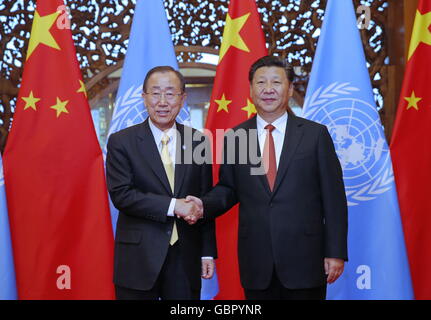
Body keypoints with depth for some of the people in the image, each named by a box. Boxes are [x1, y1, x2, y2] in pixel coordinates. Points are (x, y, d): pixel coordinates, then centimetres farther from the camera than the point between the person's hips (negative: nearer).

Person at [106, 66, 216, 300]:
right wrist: (172, 205, -17)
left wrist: (208, 253, 6)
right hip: (138, 259, -2)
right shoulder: (121, 142, -2)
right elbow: (120, 194, -11)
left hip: (186, 258, 2)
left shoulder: (198, 142, 5)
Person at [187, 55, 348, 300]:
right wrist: (204, 205, -8)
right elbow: (228, 188, 12)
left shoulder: (316, 134, 0)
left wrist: (336, 252, -3)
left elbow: (333, 197, -1)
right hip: (256, 262, 2)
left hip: (304, 258, -1)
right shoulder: (234, 137, 5)